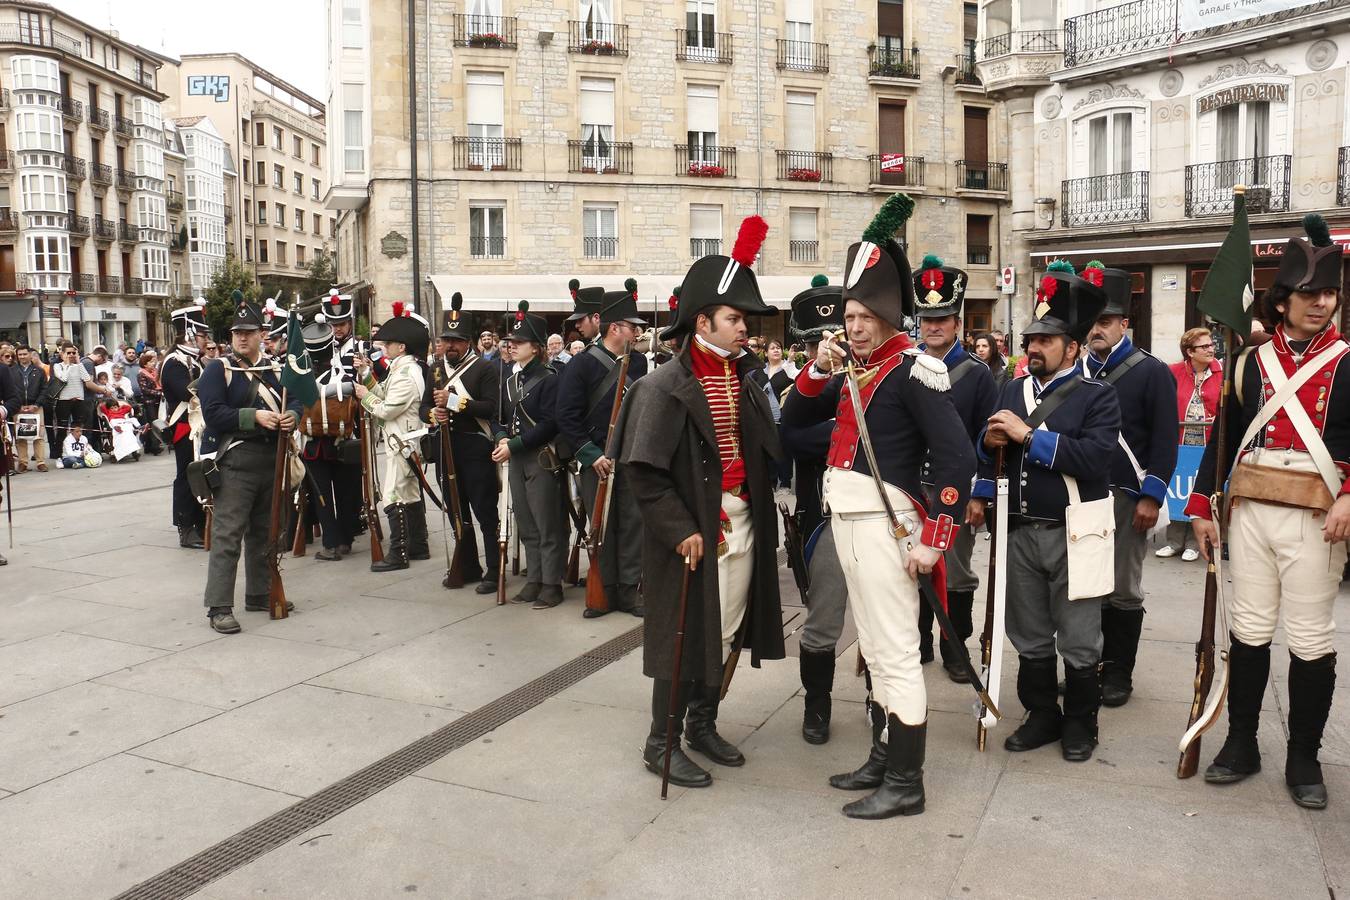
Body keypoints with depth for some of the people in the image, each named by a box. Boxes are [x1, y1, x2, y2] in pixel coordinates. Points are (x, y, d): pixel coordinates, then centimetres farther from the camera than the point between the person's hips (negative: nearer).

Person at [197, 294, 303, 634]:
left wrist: (291, 416, -11)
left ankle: (260, 594, 28)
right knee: (228, 535, -8)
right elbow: (213, 414, -13)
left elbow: (294, 401, 13)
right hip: (236, 461, -6)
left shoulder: (274, 370, 15)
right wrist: (254, 417, -22)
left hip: (272, 460, 6)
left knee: (264, 532, 15)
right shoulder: (218, 369, -3)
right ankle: (219, 607, -4)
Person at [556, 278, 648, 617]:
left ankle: (629, 589, 15)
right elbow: (567, 417, -10)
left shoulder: (638, 363, 5)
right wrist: (591, 454, -15)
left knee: (632, 520, 5)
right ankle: (604, 590, 17)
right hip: (596, 458, -3)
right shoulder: (582, 364, -8)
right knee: (600, 525, 5)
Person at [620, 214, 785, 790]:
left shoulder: (745, 380, 7)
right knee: (684, 635, 2)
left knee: (727, 633, 16)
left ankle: (703, 725, 35)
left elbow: (767, 451, 11)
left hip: (742, 522, 7)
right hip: (692, 531, -7)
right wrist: (682, 531, -19)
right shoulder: (664, 387, -13)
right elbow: (644, 471, -16)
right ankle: (662, 744, 19)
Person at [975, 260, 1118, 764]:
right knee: (1030, 637, 14)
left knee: (1078, 641, 8)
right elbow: (989, 456, 15)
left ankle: (1080, 724, 25)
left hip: (1073, 536, -5)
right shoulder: (1013, 391, 11)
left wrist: (1029, 435, -22)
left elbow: (1094, 457, -22)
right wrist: (991, 443, -8)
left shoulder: (1098, 396, -6)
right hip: (1021, 532, 5)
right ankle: (1041, 716, 29)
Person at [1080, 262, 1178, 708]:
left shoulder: (1152, 372, -3)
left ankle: (1118, 673, 17)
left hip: (1125, 496, -4)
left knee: (1123, 590, 6)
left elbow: (1165, 441, -7)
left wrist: (1151, 497, -13)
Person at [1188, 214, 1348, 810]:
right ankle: (1241, 744, 22)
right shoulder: (1250, 363, 7)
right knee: (1248, 630, 9)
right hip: (1250, 513, 2)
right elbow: (1222, 438, 9)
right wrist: (1201, 506, 7)